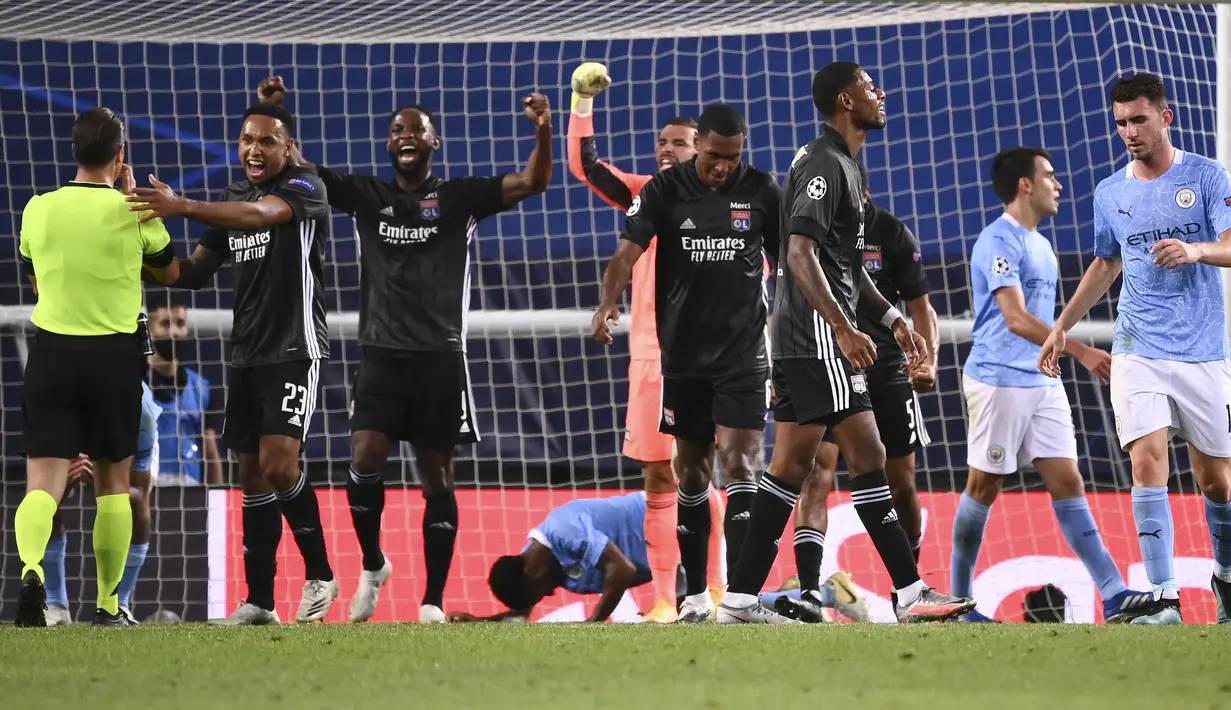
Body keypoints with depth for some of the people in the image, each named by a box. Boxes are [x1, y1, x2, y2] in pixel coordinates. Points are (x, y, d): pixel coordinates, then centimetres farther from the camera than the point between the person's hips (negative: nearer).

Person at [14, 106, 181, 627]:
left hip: (51, 350, 1)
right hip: (115, 354, -1)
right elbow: (169, 271, 13)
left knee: (43, 480, -4)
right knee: (113, 480, 14)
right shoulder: (133, 212, -6)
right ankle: (108, 604, 17)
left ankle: (30, 567, -33)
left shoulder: (39, 209, 0)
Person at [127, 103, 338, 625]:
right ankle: (259, 601, 8)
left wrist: (181, 206, -42)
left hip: (294, 349, -7)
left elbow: (259, 214, -30)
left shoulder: (304, 188, -9)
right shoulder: (233, 198, 14)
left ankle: (319, 574, -2)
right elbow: (195, 272, 18)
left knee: (278, 462, -19)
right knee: (253, 473, 6)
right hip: (246, 355, 7)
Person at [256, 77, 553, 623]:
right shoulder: (366, 195, 8)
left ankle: (433, 602, 6)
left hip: (440, 356, -1)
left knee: (436, 476, 2)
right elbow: (295, 167, 6)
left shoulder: (459, 198, 3)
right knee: (364, 460, -12)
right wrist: (271, 113, -10)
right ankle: (372, 566, 14)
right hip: (381, 352, 1)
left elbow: (532, 183, -6)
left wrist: (543, 131, -23)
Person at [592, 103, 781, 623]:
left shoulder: (762, 190, 0)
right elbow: (628, 252, -12)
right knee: (691, 471, 7)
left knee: (739, 465, -12)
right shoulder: (664, 190, -2)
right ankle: (695, 594, 16)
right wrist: (608, 303, -31)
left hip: (743, 354, -1)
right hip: (683, 355, 1)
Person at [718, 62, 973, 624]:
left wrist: (892, 320, 22)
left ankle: (741, 599, 7)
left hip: (800, 342, 11)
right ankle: (910, 593, -9)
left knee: (791, 466, 8)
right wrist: (843, 328, -29)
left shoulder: (841, 165, 20)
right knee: (867, 457, -9)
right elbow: (800, 252, -22)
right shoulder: (824, 164, -12)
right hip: (819, 339, -11)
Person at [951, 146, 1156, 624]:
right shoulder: (1000, 241, -13)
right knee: (984, 487, 0)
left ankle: (1115, 596, -10)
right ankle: (959, 598, 11)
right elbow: (1016, 319, -23)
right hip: (998, 381, -8)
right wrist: (1082, 352, -27)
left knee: (1067, 481, -1)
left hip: (1042, 382, 8)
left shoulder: (1039, 245, 17)